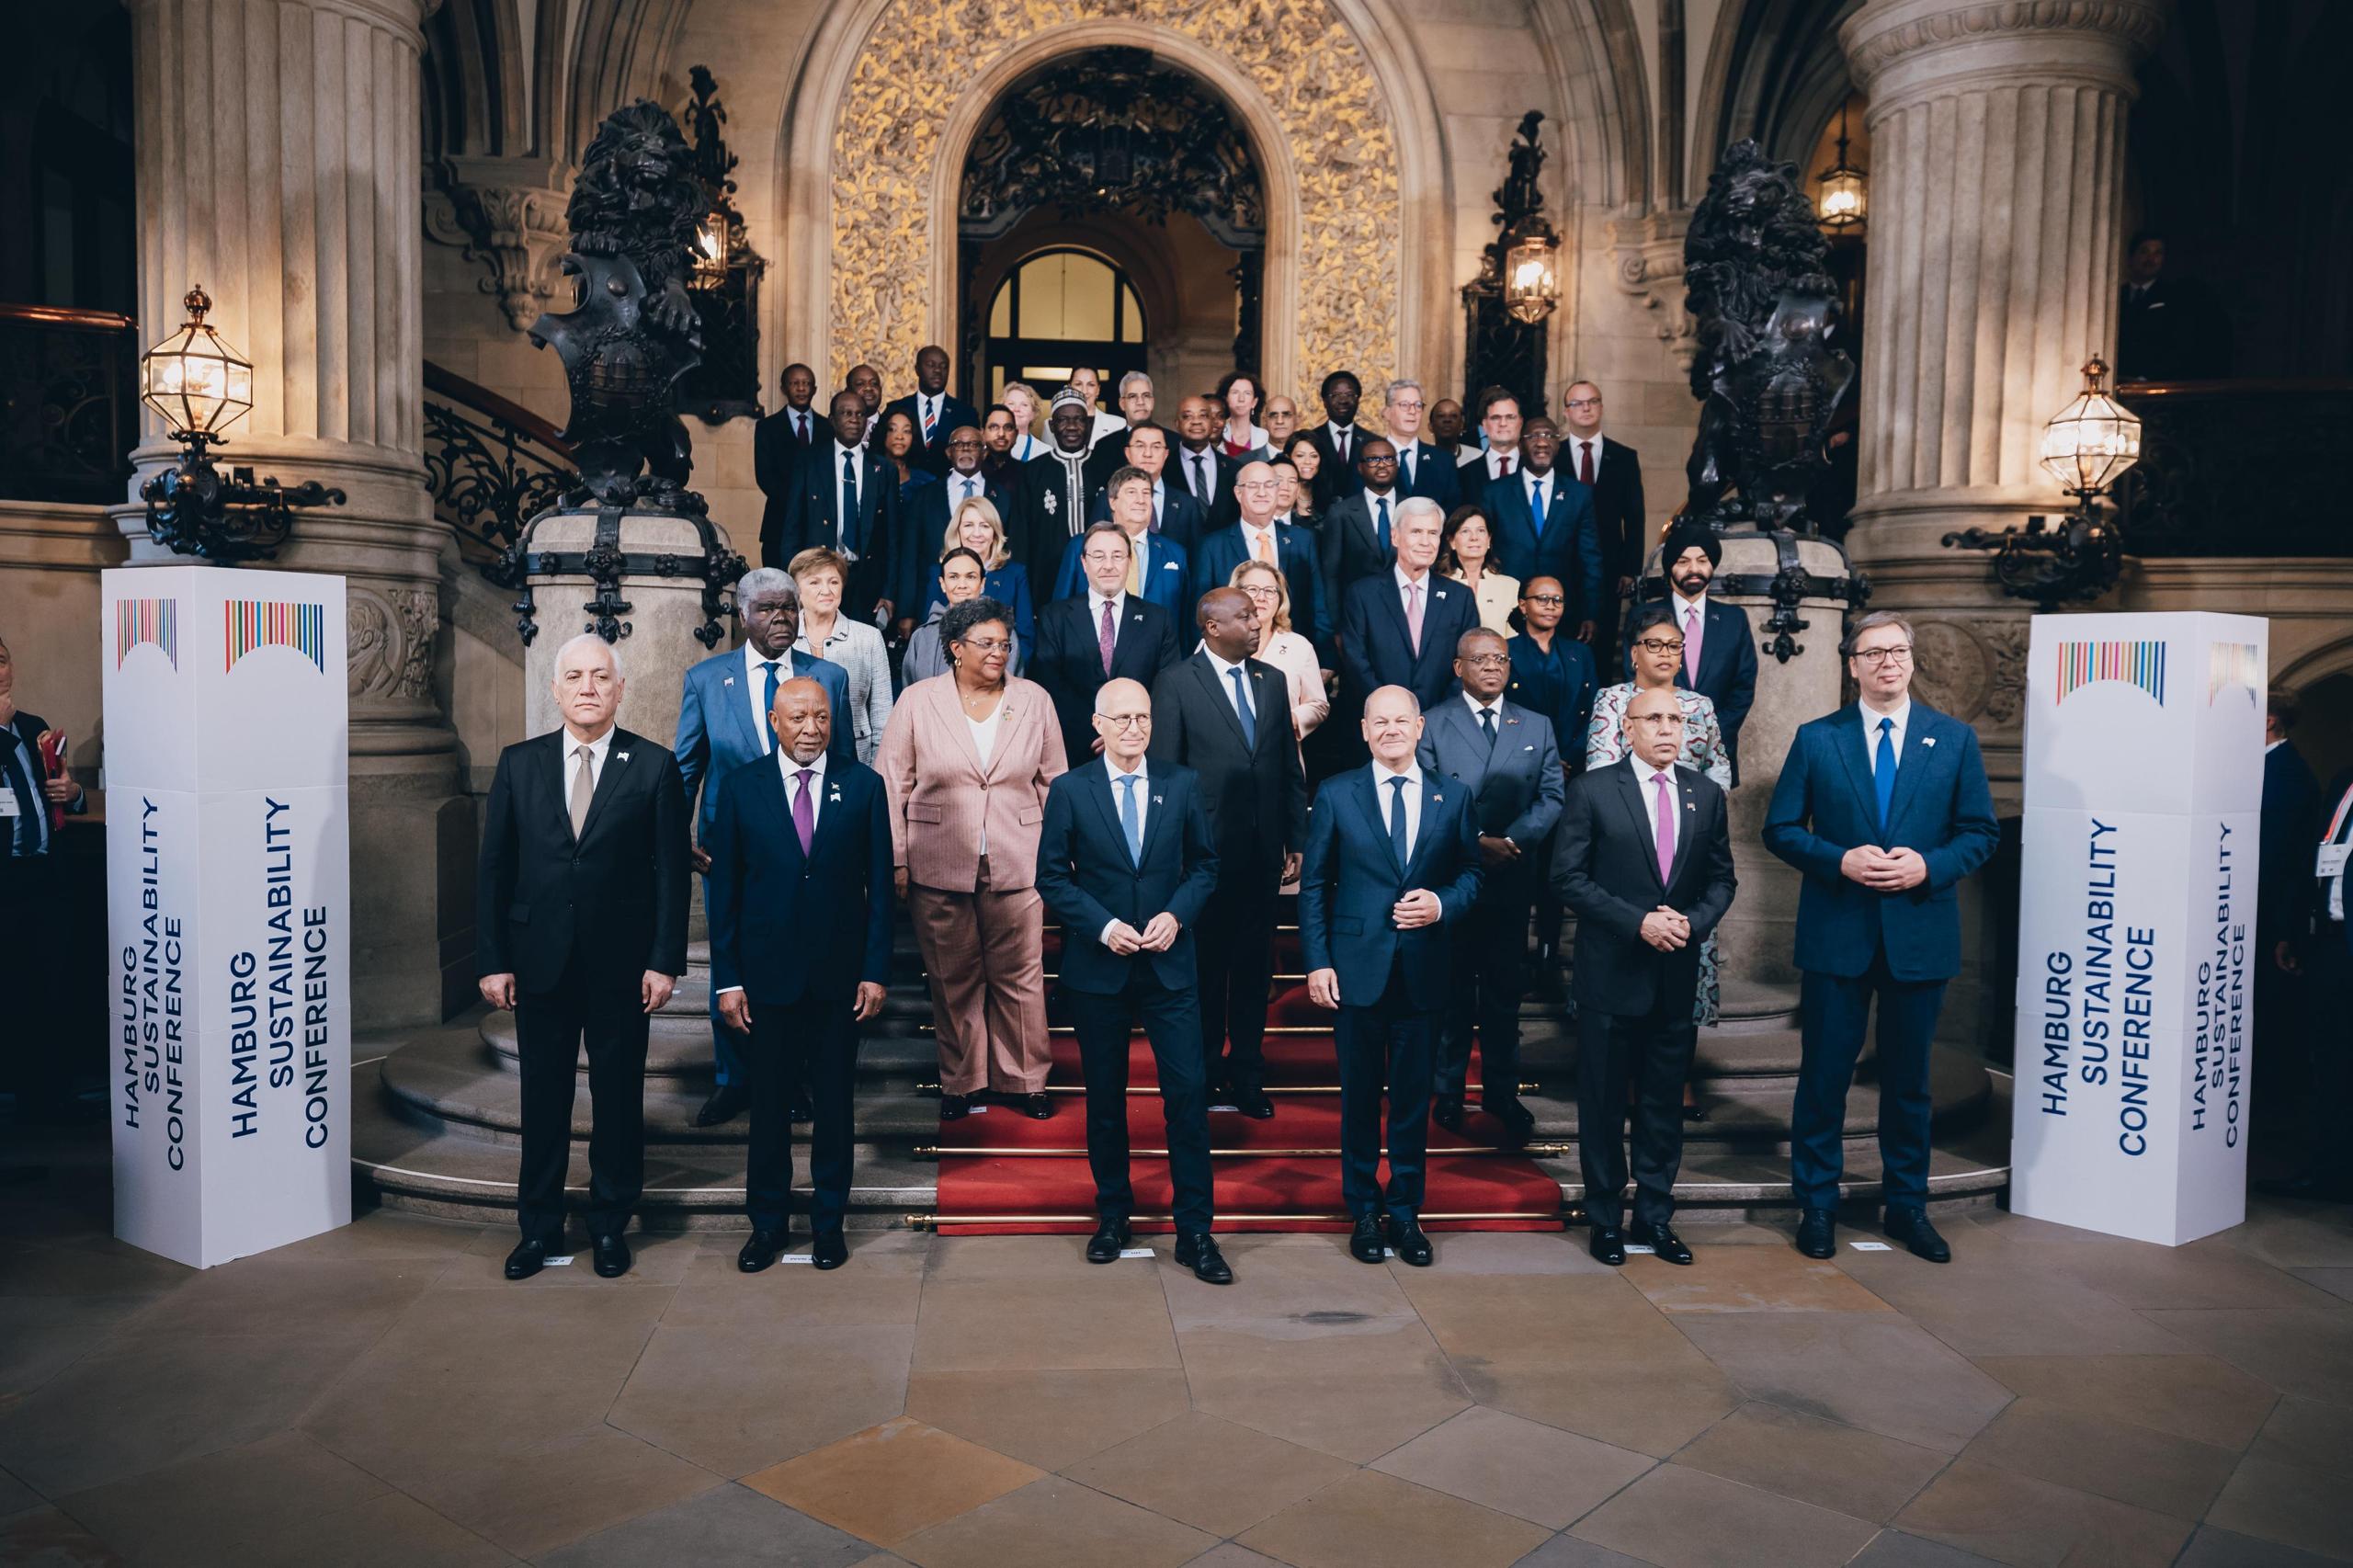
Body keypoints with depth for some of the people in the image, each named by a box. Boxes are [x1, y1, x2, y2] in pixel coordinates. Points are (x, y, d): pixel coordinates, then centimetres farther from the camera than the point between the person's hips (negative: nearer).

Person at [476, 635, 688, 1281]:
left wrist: (665, 961, -8)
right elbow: (493, 868, 4)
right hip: (540, 961, 2)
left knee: (618, 1097, 8)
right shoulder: (519, 763, 4)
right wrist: (491, 960, -1)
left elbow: (671, 871, -3)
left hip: (621, 963, -1)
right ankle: (539, 1226, 25)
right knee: (543, 1097, 10)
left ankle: (610, 1224, 24)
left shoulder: (655, 766, -2)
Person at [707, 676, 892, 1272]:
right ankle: (767, 1222, 24)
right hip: (767, 973, 0)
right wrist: (727, 979, -3)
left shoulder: (863, 786, 0)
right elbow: (724, 888, 1)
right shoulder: (742, 787, 0)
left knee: (834, 1103, 10)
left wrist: (876, 971, -4)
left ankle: (828, 1221, 25)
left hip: (840, 974, 0)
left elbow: (879, 885, 0)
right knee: (768, 1102, 9)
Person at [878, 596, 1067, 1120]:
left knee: (1020, 977, 4)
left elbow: (1054, 782, 8)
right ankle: (960, 1081, 23)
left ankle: (1024, 1079, 19)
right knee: (953, 980, 9)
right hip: (938, 866, 0)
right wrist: (897, 860, -3)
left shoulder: (1034, 700, 3)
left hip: (1017, 865, 1)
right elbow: (891, 783, 2)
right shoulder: (918, 700, 0)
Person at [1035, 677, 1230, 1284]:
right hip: (1097, 969, 0)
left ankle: (1195, 1231, 7)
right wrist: (1105, 927, -13)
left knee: (1188, 1093, -3)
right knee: (1105, 1098, 11)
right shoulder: (1069, 791, -2)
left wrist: (1176, 915, -10)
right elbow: (1052, 877, -1)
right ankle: (1113, 1216, 27)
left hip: (1169, 965, 1)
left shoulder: (1182, 785, 3)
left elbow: (1204, 864, 7)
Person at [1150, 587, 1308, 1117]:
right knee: (1206, 967, 9)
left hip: (1263, 851, 4)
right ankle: (1205, 1071, 25)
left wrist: (1296, 841, 8)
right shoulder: (1175, 684, -5)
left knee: (1254, 968, 11)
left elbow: (1291, 767, 11)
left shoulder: (1272, 681, 9)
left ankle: (1247, 1075, 24)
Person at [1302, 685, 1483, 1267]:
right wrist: (1317, 962, -6)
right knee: (1360, 1095, 8)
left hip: (1423, 972, 1)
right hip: (1357, 969, -1)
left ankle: (1406, 1213, 23)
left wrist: (1442, 904, -12)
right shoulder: (1335, 796, 1)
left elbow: (1471, 874, 10)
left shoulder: (1452, 799, 5)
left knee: (1413, 1097, 9)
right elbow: (1313, 885, 1)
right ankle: (1364, 1212, 23)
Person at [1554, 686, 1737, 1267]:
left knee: (1664, 1103, 12)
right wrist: (1638, 923, -16)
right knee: (1603, 1104, 6)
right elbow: (1569, 877, -9)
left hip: (1677, 977, 4)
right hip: (1611, 973, -3)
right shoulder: (1593, 790, -5)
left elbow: (1721, 879, 11)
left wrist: (1692, 923, -9)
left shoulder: (1707, 795, 8)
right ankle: (1606, 1219, 19)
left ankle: (1654, 1216, 24)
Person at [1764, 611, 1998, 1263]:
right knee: (1825, 1073, 4)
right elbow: (1780, 828, 1)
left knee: (1908, 1078, 12)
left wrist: (1929, 865, -13)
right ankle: (1817, 1205, 18)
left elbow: (1981, 831, 5)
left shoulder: (1954, 739, 5)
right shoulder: (1816, 739, 2)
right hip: (1836, 934, -1)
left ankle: (1907, 1205, 27)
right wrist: (1840, 860, -15)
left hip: (1920, 934, 1)